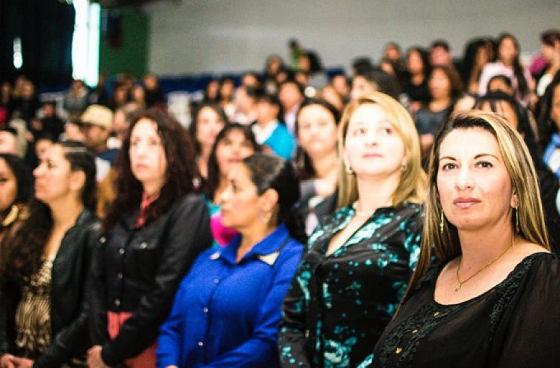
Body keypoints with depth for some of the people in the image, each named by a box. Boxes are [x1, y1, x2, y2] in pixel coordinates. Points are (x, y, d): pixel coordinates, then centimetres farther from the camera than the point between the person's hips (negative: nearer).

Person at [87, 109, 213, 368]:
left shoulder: (189, 210, -10)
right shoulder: (124, 209, 11)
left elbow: (165, 290, -17)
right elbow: (98, 280, 7)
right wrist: (98, 344, -6)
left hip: (155, 346, -6)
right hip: (110, 343, 6)